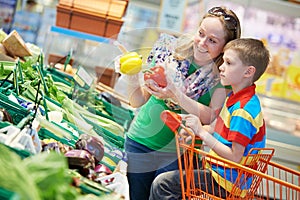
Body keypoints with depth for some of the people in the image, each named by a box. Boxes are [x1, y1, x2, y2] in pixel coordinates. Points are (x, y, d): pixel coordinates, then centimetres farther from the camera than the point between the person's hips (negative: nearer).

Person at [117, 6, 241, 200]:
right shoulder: (170, 51, -3)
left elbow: (211, 117, -19)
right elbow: (139, 102, 2)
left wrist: (177, 96, -30)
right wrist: (132, 79, -18)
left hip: (177, 154, -2)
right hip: (140, 142, 2)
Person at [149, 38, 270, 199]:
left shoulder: (243, 110, -24)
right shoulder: (234, 98, 7)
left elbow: (235, 157, -26)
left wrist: (202, 132, -23)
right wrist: (196, 132, 2)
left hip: (228, 182, -10)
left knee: (162, 184, -13)